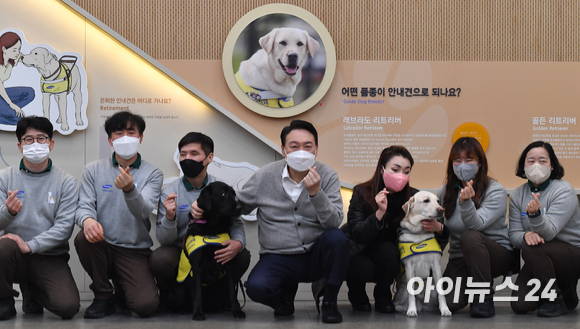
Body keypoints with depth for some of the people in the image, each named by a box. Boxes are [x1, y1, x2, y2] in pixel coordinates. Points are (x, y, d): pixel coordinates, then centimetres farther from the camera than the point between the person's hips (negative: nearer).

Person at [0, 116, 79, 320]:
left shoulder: (65, 182, 1)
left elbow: (64, 227, -8)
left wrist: (30, 245, -18)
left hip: (50, 258, 1)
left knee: (68, 306, -21)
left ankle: (31, 290, 15)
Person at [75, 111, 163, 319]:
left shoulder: (152, 174, 2)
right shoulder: (94, 170, 8)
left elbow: (143, 211, -14)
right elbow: (84, 205, -2)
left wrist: (130, 189, -37)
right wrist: (87, 220, -28)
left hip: (135, 251, -1)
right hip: (102, 246, 1)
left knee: (145, 306, -23)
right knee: (84, 238, -33)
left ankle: (122, 291, 17)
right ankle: (103, 296, -7)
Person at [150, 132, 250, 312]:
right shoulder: (169, 193, -7)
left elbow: (236, 224, 0)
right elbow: (164, 240, -10)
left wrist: (238, 243, -24)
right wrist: (169, 218, -32)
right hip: (180, 252, -1)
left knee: (242, 256, -25)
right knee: (159, 258, -32)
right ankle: (169, 296, 2)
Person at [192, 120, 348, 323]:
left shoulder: (327, 176, -3)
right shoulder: (265, 176, -2)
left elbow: (334, 222, -15)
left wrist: (316, 192, -30)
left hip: (315, 256, 0)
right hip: (277, 258, 0)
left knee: (337, 238, -32)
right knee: (256, 288, -30)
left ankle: (329, 302, -7)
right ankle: (286, 291, 11)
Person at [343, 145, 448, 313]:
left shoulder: (413, 197, -12)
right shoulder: (362, 193, -18)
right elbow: (356, 234, -28)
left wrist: (438, 228, -35)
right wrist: (380, 213, -41)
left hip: (387, 255, 2)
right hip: (357, 253, -2)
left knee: (388, 250, -31)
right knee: (363, 268, -33)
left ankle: (383, 298, -4)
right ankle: (357, 295, 6)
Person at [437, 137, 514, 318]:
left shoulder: (495, 191, -12)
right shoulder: (445, 191, 2)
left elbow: (476, 225, -25)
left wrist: (466, 202, -43)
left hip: (498, 255, -3)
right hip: (460, 259, 3)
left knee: (470, 236, -36)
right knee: (449, 303, -22)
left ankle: (484, 299, -21)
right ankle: (470, 285, 15)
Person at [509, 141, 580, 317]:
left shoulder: (564, 190, -16)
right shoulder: (517, 195, 1)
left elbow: (549, 232, -26)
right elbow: (513, 234, -4)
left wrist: (535, 214, -47)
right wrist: (526, 235, -27)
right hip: (540, 258, 6)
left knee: (532, 249, -34)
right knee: (519, 306, -12)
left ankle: (555, 302, -12)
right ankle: (565, 291, 17)